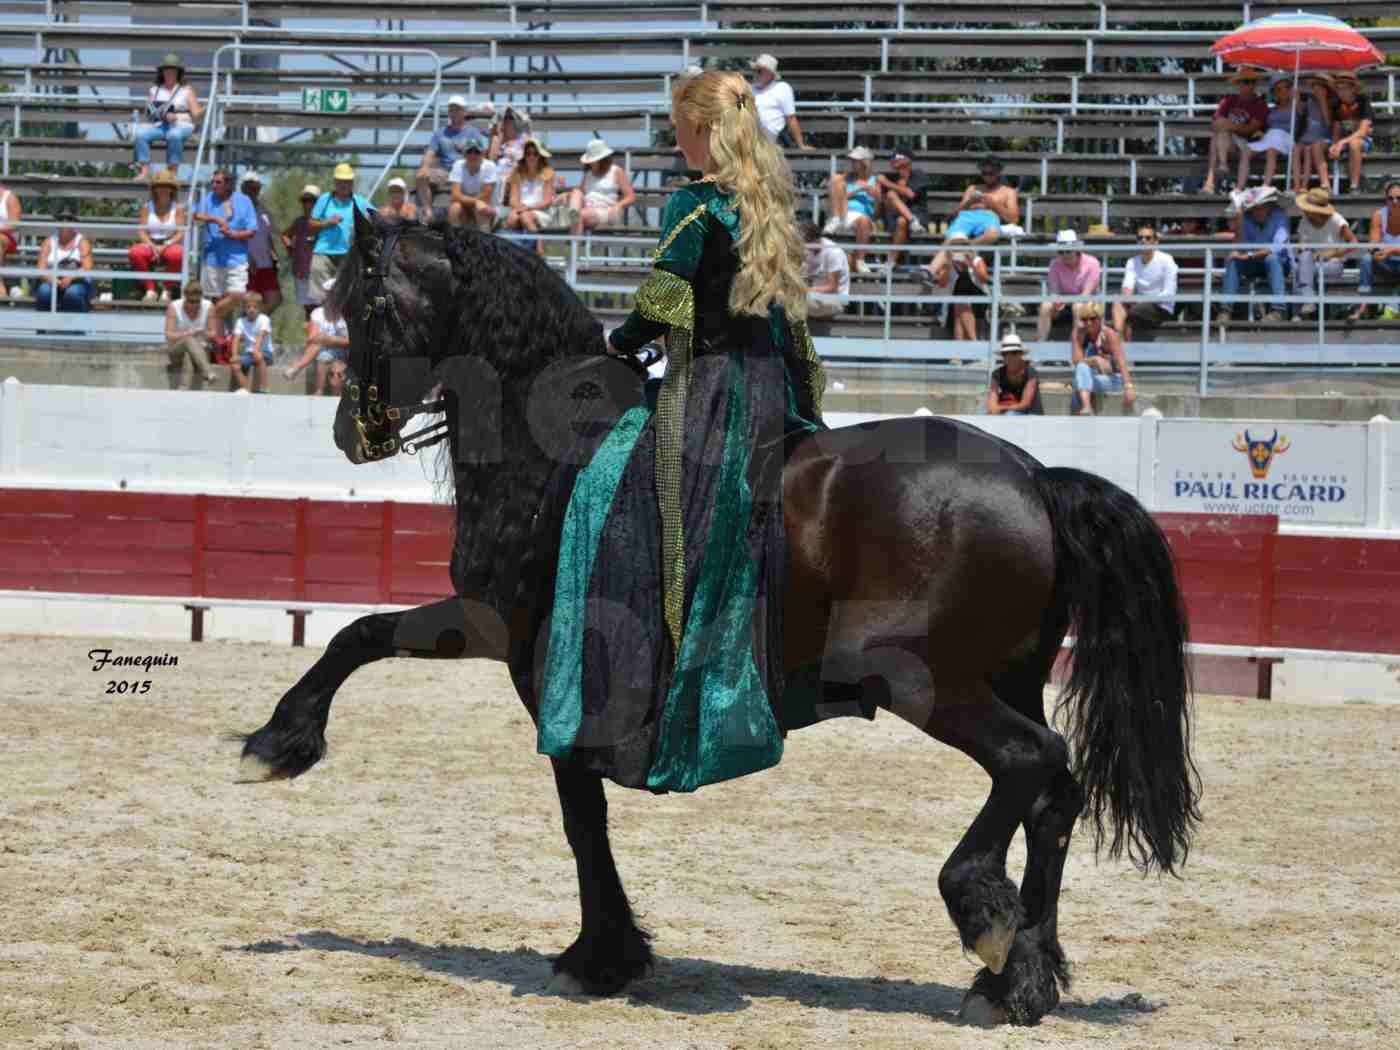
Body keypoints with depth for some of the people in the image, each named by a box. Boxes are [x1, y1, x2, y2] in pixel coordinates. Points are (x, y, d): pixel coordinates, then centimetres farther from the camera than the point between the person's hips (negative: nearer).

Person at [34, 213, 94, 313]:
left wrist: (70, 278, -28)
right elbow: (41, 268, -1)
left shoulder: (81, 242, 2)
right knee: (44, 291, -31)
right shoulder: (49, 242, 8)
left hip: (77, 283, -2)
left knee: (73, 292, -35)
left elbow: (87, 268, -10)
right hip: (51, 283, 2)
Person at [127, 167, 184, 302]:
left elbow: (180, 234, -4)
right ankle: (150, 290, -22)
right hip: (150, 244, 2)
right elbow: (141, 232, 1)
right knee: (135, 253, -32)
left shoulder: (177, 208, 3)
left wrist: (164, 246, -18)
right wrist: (152, 246, -17)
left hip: (170, 245, -2)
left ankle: (166, 290, -19)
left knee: (176, 255, -38)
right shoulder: (147, 207, 7)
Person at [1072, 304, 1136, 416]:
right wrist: (1094, 360, -34)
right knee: (1082, 367, -33)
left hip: (1111, 379, -3)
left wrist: (1128, 387, -38)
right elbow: (1076, 360, -14)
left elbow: (1121, 362, -25)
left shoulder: (1109, 335, -14)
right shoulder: (1078, 334, -4)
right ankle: (1086, 408, -51)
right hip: (1086, 378, 3)